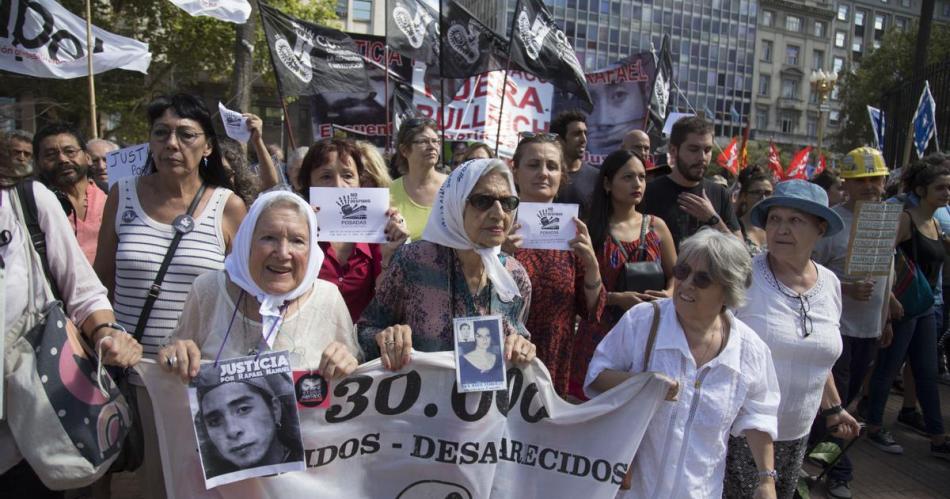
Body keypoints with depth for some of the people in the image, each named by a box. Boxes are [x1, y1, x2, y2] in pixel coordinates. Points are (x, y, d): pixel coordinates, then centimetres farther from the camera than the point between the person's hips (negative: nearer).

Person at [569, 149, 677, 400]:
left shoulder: (657, 227, 8)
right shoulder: (591, 230, 0)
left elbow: (676, 275, 15)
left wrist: (668, 294, -5)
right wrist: (617, 298, -14)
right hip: (601, 334, -2)